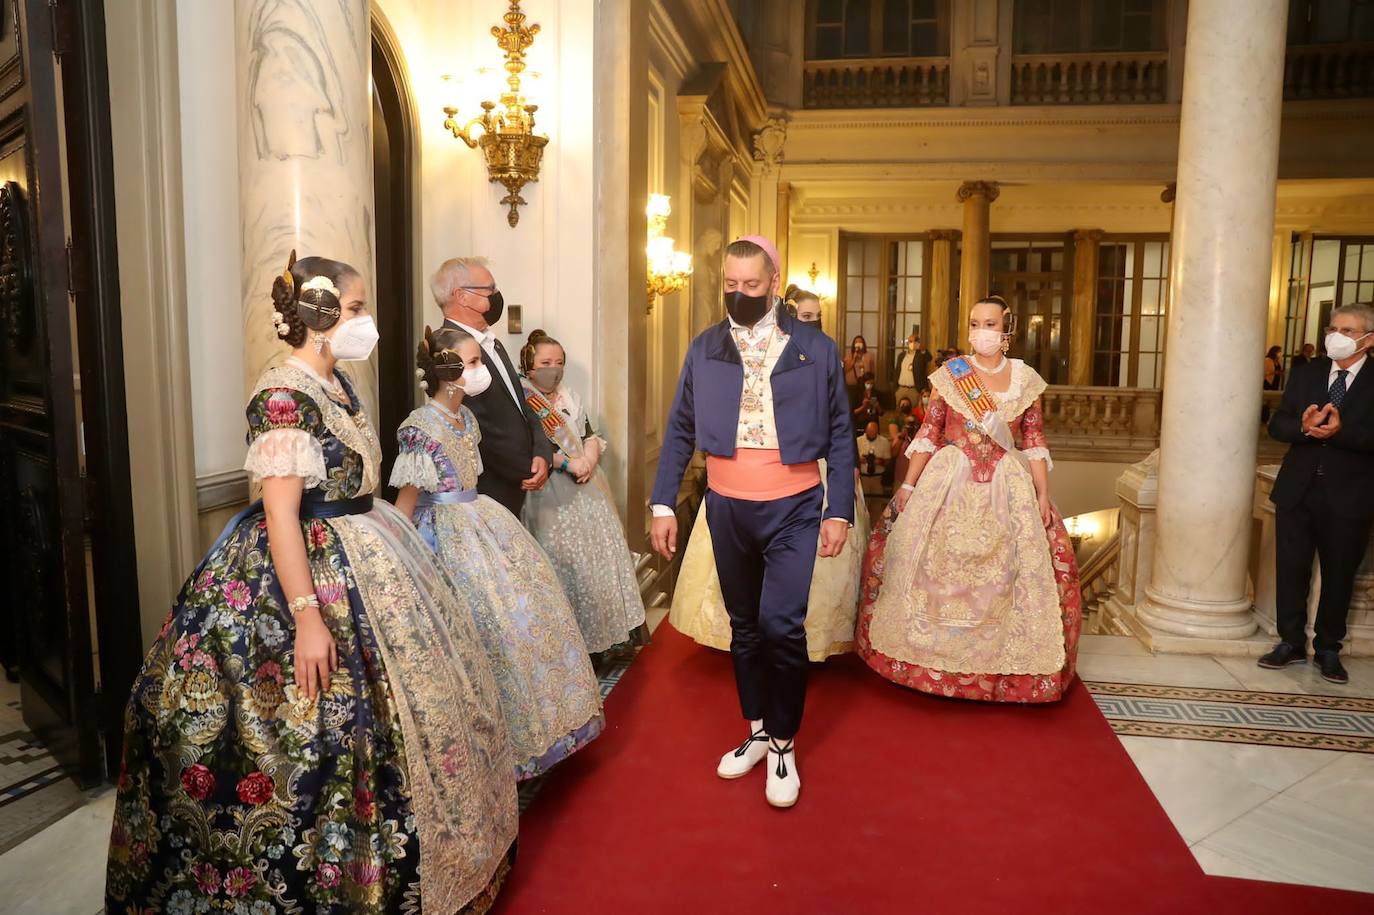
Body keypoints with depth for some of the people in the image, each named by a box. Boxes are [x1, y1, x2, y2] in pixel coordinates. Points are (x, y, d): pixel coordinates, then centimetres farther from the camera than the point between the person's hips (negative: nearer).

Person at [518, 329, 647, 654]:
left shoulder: (569, 397, 16)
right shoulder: (520, 400, -5)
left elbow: (590, 435, 11)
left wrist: (588, 462, -10)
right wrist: (569, 463, -18)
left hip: (586, 489, 7)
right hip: (551, 498, -7)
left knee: (596, 554, 7)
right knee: (563, 563, -7)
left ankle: (596, 632, 17)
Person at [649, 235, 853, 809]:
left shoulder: (816, 350, -1)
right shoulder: (704, 349, 4)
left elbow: (839, 435, 2)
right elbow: (680, 431, 6)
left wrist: (840, 511, -3)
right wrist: (663, 505, 1)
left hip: (793, 509, -2)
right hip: (727, 508, 3)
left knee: (780, 624, -11)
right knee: (744, 626, 14)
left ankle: (783, 743, 12)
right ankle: (758, 731, 32)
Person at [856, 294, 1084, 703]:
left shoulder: (1025, 378, 4)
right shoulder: (950, 374, 1)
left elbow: (1034, 441, 5)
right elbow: (928, 434, 0)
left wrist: (1043, 495, -1)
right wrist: (908, 486, -4)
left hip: (1007, 486, 1)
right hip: (951, 482, 0)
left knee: (1002, 577, 1)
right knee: (940, 570, 4)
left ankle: (1002, 662, 19)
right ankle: (936, 656, 21)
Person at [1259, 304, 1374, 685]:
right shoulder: (1307, 372, 6)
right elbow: (1277, 425, 1)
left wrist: (1341, 431, -27)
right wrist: (1303, 427, -19)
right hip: (1297, 490, 3)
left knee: (1338, 575, 9)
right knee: (1291, 569, 7)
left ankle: (1328, 649, 24)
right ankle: (1291, 643, 21)